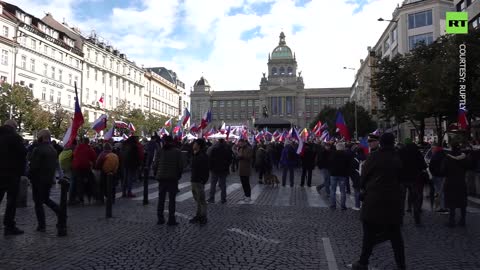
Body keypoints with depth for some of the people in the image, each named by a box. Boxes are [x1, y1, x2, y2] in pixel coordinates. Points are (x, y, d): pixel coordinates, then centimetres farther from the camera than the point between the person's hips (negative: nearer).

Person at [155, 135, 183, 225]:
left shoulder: (160, 151, -2)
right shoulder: (177, 152, -7)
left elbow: (156, 164, -1)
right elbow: (180, 165, -7)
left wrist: (158, 174, 12)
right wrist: (179, 175, 7)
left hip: (161, 178, 2)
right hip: (173, 178, -2)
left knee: (161, 199, 13)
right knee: (172, 199, 4)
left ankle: (160, 219, 17)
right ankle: (171, 220, 4)